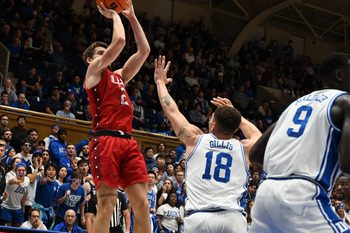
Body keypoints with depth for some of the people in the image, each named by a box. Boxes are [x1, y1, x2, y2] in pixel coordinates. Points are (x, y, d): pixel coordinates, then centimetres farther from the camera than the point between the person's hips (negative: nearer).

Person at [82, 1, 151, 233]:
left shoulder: (119, 75, 28)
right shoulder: (94, 70, 8)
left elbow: (144, 50, 25)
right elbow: (119, 41, -5)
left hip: (128, 142, 7)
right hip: (106, 141, -7)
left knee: (142, 204, -2)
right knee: (107, 205, -11)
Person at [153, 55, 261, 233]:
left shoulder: (195, 139, 12)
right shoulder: (243, 148, 15)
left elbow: (171, 110, 27)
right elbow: (257, 135, 41)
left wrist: (161, 82, 41)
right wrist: (234, 114, 46)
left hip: (199, 217, 0)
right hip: (233, 217, 1)